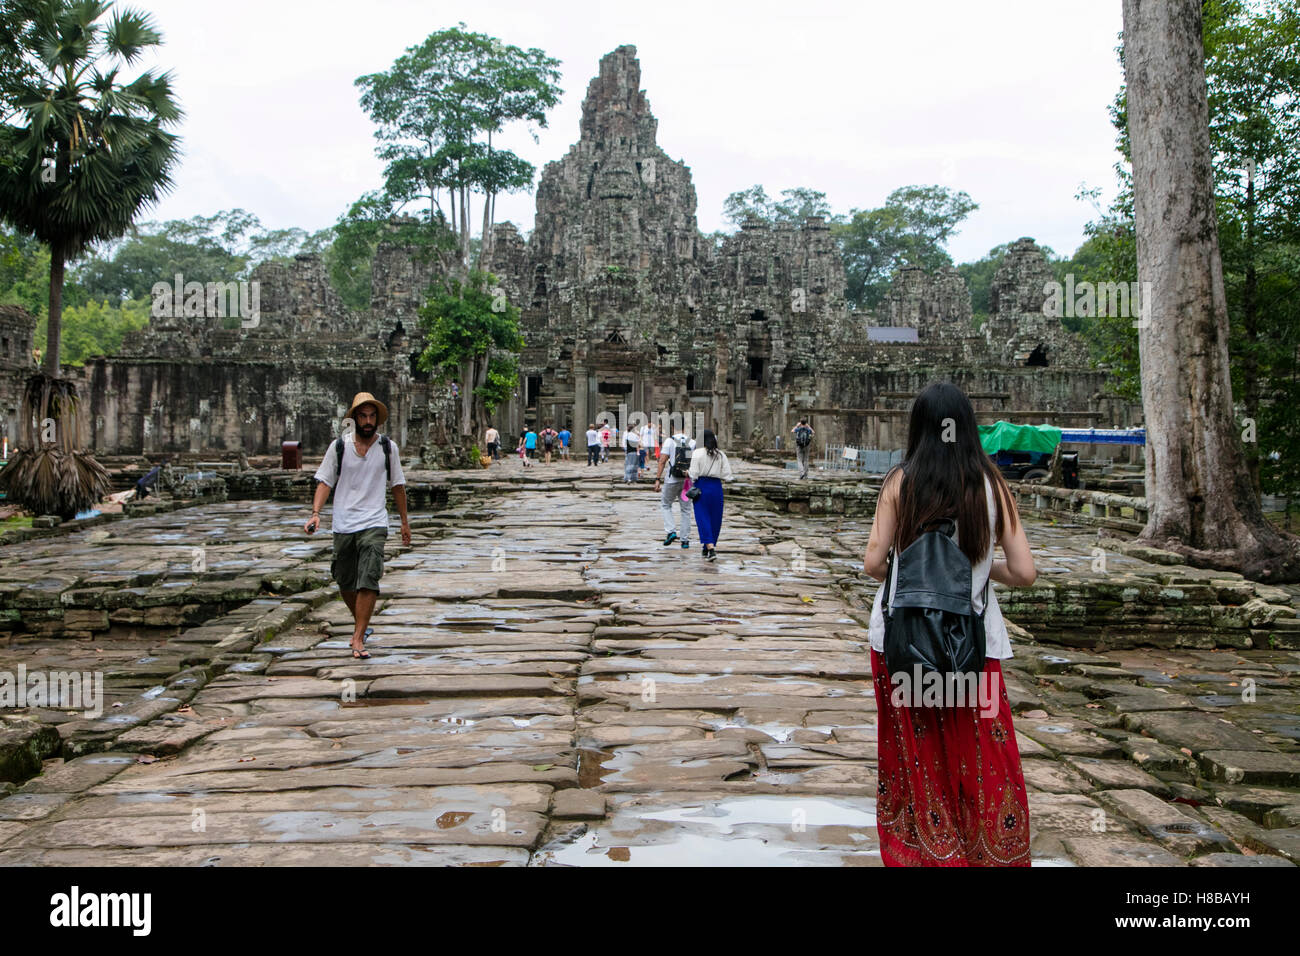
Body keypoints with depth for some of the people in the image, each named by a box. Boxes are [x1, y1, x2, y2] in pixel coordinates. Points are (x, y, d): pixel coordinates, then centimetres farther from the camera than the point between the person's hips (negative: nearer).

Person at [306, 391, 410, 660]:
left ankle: (358, 639, -12)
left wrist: (404, 521, 15)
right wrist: (316, 513, -12)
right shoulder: (339, 446, 3)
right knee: (345, 582, 11)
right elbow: (325, 482, 3)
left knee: (368, 581, -15)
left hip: (374, 523, -2)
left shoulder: (388, 447, 5)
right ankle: (360, 621, 37)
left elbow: (397, 486, 13)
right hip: (343, 524, 2)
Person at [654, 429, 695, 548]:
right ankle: (685, 540, 11)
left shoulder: (669, 441, -5)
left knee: (665, 505, 16)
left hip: (672, 480, -3)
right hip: (688, 480, 3)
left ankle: (671, 531, 0)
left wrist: (658, 479, -8)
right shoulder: (692, 442, 4)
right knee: (685, 509, 11)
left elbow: (662, 461, -10)